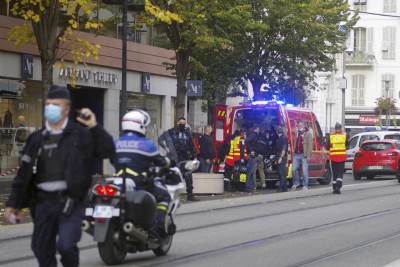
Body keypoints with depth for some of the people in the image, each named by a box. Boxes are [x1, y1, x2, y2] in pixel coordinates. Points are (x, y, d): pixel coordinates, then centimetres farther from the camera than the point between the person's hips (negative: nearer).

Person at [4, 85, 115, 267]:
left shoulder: (80, 134, 1)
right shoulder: (37, 139, 12)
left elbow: (108, 151, -5)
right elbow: (24, 173, 12)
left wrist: (95, 128, -11)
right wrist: (14, 203, 10)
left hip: (70, 202, -4)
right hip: (43, 202, 5)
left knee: (66, 245, -17)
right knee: (41, 248, 7)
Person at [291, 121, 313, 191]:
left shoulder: (308, 134, -2)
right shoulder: (297, 134, 18)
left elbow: (310, 145, -8)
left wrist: (308, 155, -15)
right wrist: (294, 153, 15)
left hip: (304, 155, -6)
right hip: (296, 155, 6)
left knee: (305, 171, -3)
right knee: (294, 169, 5)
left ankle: (305, 185, 4)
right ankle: (296, 183, 23)